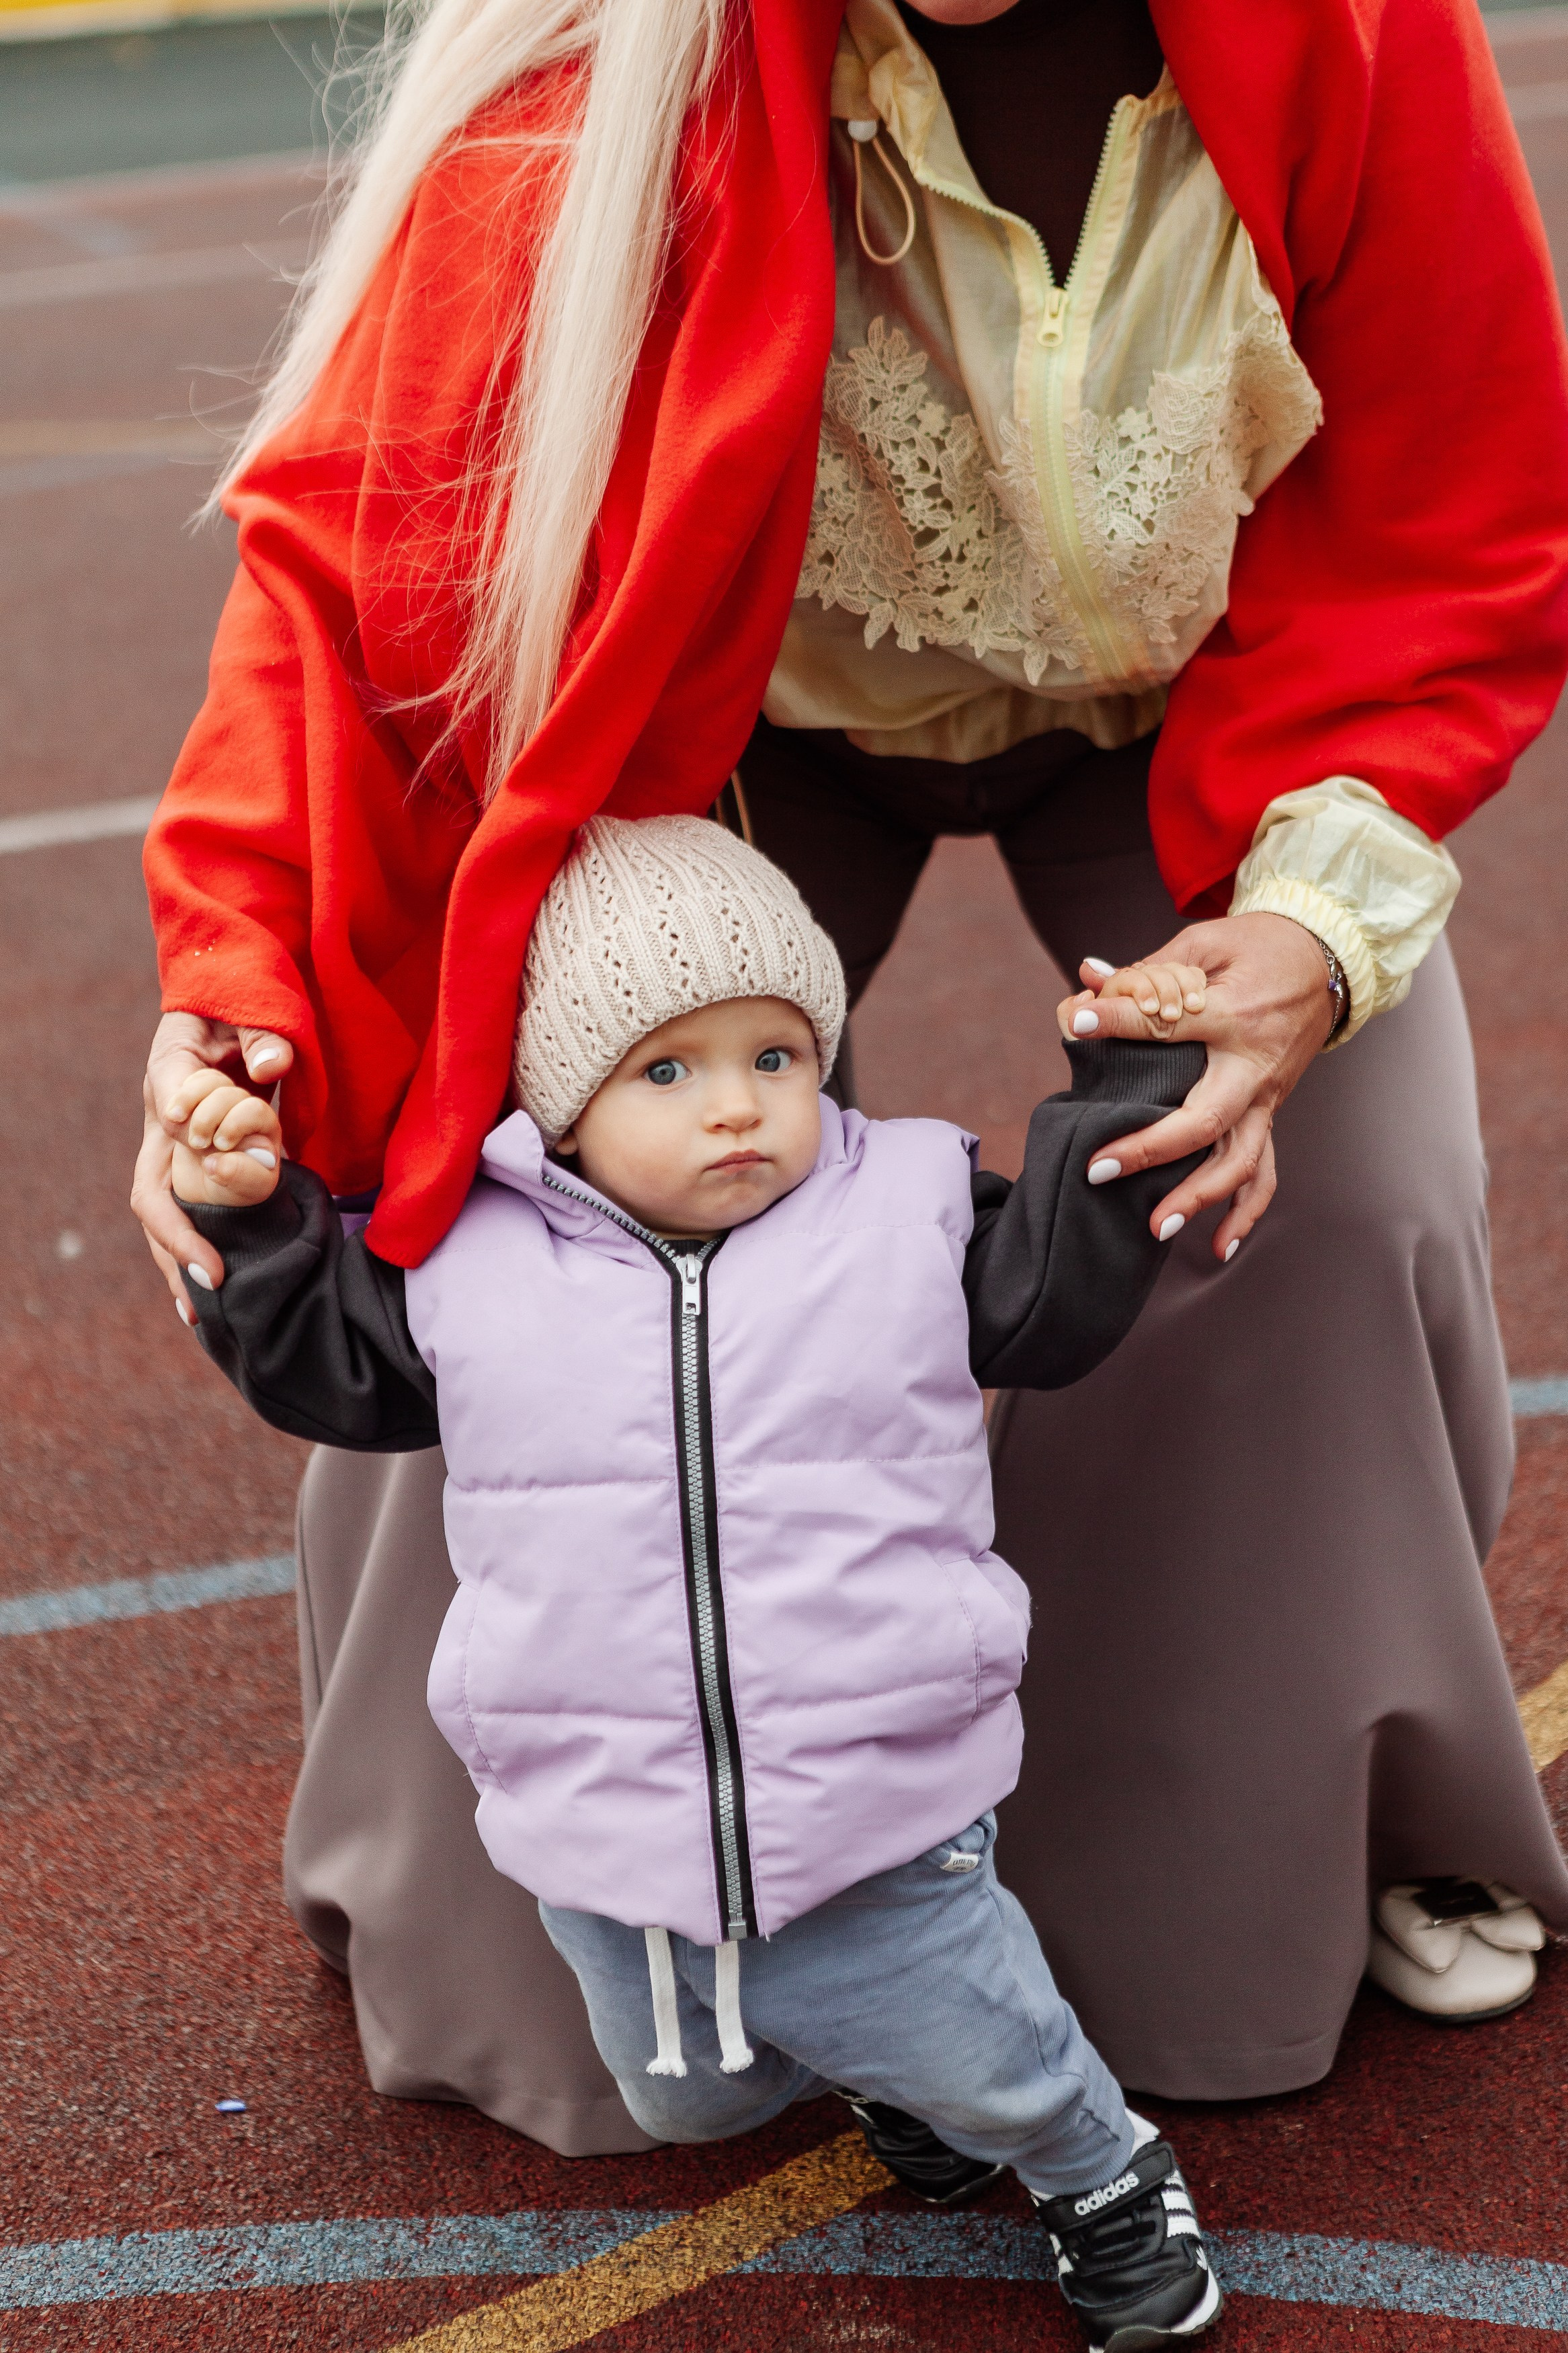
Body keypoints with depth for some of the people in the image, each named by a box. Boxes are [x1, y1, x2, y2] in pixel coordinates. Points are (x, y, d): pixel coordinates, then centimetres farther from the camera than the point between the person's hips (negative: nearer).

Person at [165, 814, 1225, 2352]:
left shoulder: (907, 1218, -5)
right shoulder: (472, 1264, -5)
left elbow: (1060, 1283, 4)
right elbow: (320, 1363, 7)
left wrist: (1133, 1084, -5)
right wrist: (252, 1217, -7)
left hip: (878, 1826, -2)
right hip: (605, 1853, 2)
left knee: (987, 2072, 9)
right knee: (683, 2099, 22)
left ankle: (1103, 2179, 43)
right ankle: (859, 2053, 52)